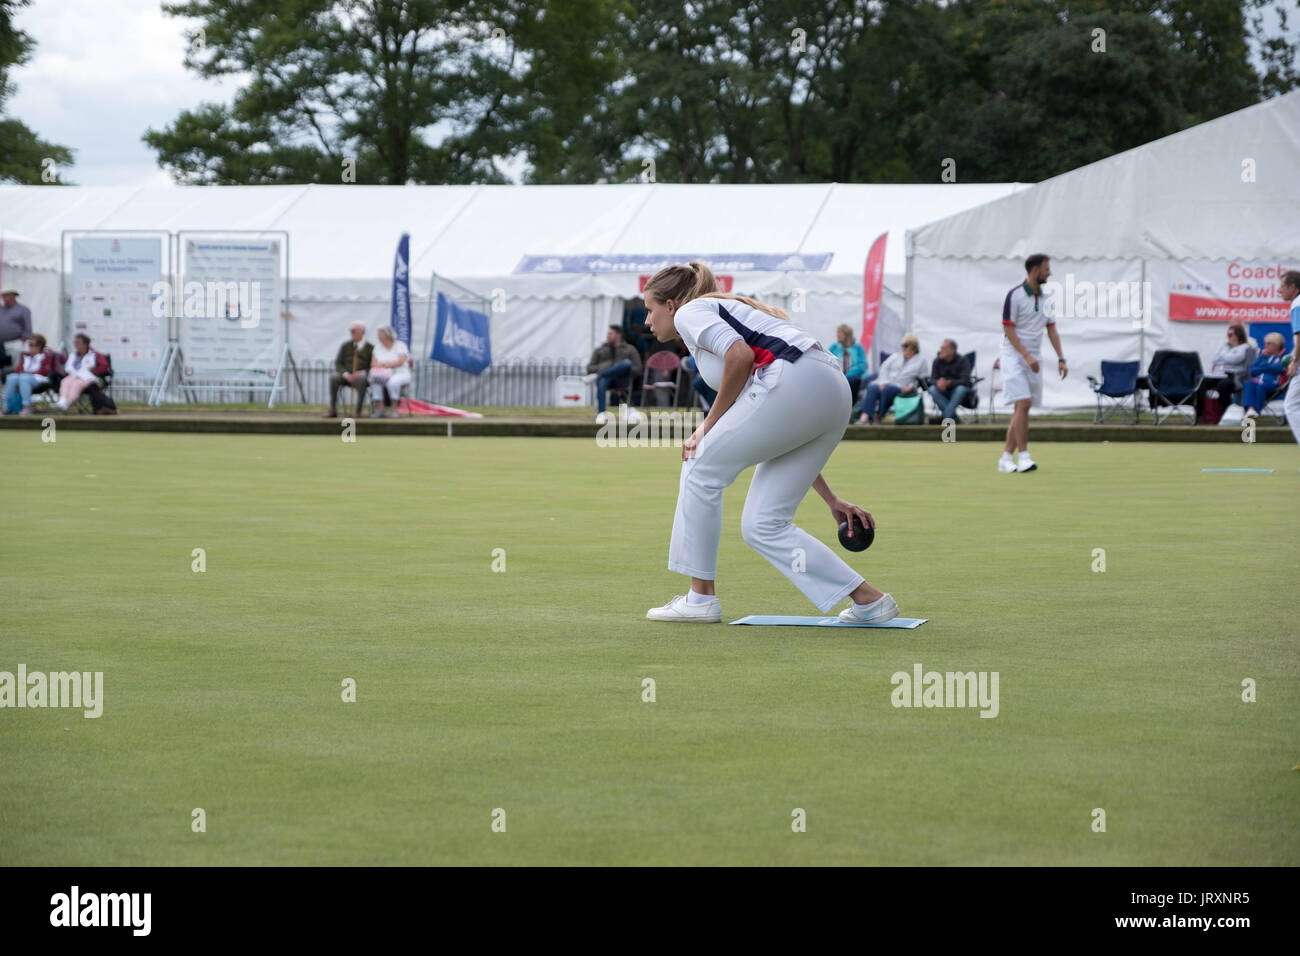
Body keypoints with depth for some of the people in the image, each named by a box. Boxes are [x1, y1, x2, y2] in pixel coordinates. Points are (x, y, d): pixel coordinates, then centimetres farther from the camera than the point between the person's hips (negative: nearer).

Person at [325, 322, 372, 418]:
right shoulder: (345, 346, 14)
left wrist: (363, 373, -17)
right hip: (346, 376, 3)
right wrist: (345, 373, -10)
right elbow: (338, 363, 10)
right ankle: (333, 410, -29)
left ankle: (358, 411, -34)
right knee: (333, 378, -31)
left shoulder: (370, 348, 6)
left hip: (360, 375, -2)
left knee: (361, 379, -40)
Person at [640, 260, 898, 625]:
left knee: (702, 469, 7)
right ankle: (868, 600, 6)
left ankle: (701, 596, 11)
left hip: (795, 381, -9)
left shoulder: (690, 311, 10)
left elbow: (741, 354, -13)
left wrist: (709, 424, -1)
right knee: (761, 526, 10)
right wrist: (831, 499, 30)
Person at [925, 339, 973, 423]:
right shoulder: (937, 361, -2)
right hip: (944, 392, 3)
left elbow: (965, 381, -22)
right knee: (932, 389, -28)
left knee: (961, 389, -37)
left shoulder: (962, 360, -12)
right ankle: (953, 416, -29)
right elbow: (932, 379, -6)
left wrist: (948, 383, -36)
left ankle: (946, 418, -34)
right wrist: (938, 382, -33)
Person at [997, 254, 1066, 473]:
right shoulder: (1014, 296, -10)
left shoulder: (1045, 298, 11)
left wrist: (1061, 358, 3)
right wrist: (1026, 356, -20)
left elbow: (1052, 329, 14)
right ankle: (1024, 456, -17)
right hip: (1014, 355, -7)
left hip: (1033, 360, 7)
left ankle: (1006, 458, 7)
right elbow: (1008, 330, -12)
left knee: (1021, 409, 3)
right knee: (1023, 403, -17)